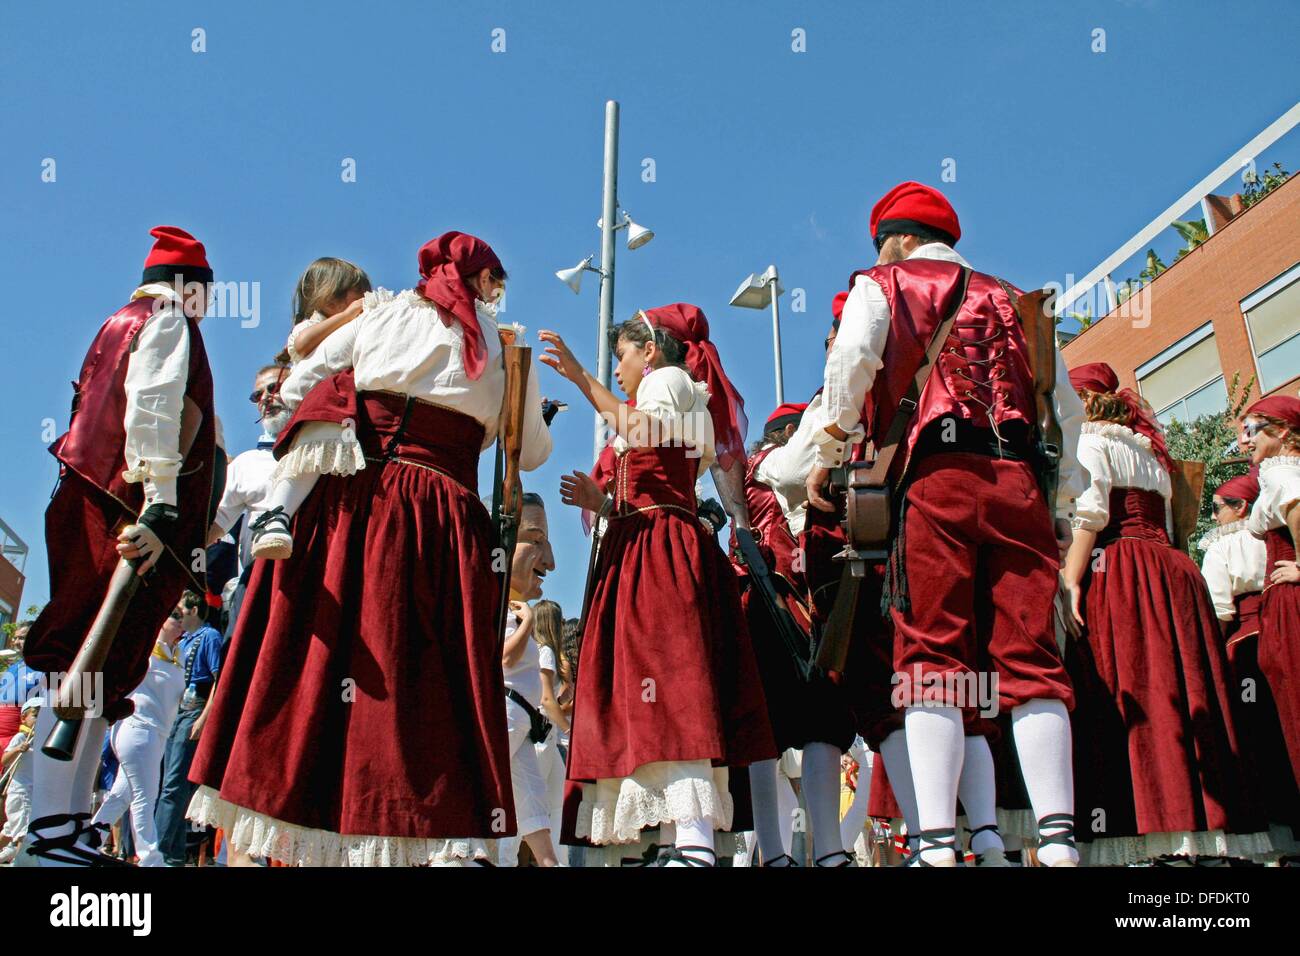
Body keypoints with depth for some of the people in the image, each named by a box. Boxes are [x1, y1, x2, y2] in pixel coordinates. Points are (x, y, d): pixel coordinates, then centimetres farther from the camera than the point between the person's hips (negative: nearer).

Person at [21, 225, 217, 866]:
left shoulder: (122, 323, 28)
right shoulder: (167, 322, -1)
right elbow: (152, 415, -17)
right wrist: (160, 504, -24)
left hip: (95, 512, 10)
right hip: (116, 517, -10)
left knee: (97, 677, 8)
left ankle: (71, 830, 10)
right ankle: (54, 836, -11)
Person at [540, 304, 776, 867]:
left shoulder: (669, 378, 5)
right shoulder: (675, 393, 30)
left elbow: (642, 431, -21)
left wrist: (580, 377, -20)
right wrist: (598, 500, 21)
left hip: (659, 548, -9)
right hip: (644, 550, 9)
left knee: (667, 681, -19)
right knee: (654, 692, 2)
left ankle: (695, 842, -27)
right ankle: (676, 841, -1)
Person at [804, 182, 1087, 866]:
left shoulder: (882, 286, 16)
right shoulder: (1013, 301, 27)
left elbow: (851, 364, -3)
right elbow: (1065, 405, 21)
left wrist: (828, 455, 5)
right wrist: (1061, 505, 23)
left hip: (933, 478, -3)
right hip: (1019, 482, 4)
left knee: (932, 655, -7)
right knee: (1030, 656, -1)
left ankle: (938, 842, -14)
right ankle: (1058, 839, -8)